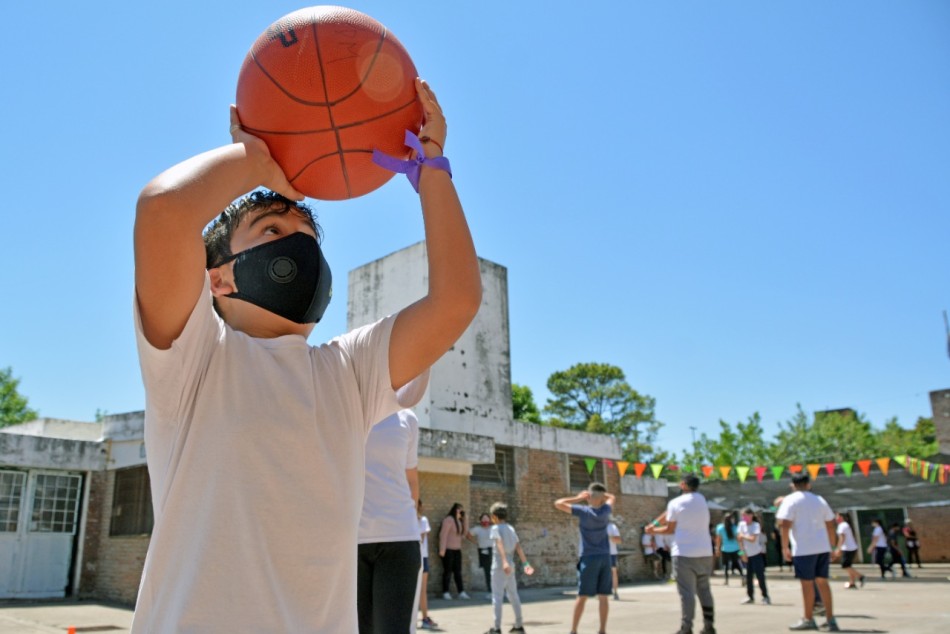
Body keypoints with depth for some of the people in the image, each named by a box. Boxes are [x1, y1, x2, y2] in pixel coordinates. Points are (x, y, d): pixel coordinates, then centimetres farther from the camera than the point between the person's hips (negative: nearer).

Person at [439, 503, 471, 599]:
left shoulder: (459, 521, 12)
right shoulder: (449, 519, -13)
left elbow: (465, 532, 9)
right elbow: (443, 534, -17)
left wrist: (463, 520, 0)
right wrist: (442, 549, -21)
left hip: (457, 549, 7)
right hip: (448, 549, -7)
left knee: (458, 572, 6)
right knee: (448, 571, -1)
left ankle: (461, 592, 7)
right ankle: (445, 593, 6)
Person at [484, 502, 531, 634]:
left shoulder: (496, 528, -8)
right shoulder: (511, 528, 11)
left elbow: (500, 544, -23)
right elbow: (518, 547, 3)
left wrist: (504, 562, -35)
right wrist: (525, 563, -3)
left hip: (499, 567, -7)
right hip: (510, 567, 7)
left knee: (497, 597, -5)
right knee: (513, 595, 17)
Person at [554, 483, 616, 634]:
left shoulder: (583, 511, -10)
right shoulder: (605, 510, 0)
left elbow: (558, 503, -9)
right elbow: (612, 497, 24)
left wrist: (578, 498, -2)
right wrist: (600, 494, 10)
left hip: (589, 558, -3)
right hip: (605, 557, 3)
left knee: (582, 596, 0)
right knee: (603, 597, 6)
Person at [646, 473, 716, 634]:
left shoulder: (676, 503, -7)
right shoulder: (702, 499, 10)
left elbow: (670, 529, 1)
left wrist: (654, 530, 18)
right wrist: (655, 523, 19)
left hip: (685, 554, -5)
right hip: (705, 553, 5)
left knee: (686, 592, -4)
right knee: (704, 590, 15)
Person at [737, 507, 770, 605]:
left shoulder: (756, 525, -11)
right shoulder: (741, 524, 2)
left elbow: (753, 539, -22)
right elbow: (740, 539, 3)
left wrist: (743, 536, -11)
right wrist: (743, 552, -1)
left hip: (757, 554, -5)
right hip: (747, 555, 5)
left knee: (760, 575, -6)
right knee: (748, 576, 8)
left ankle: (765, 596, 3)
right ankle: (751, 597, 17)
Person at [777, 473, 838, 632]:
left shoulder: (791, 500, -3)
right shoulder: (819, 499, 13)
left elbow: (785, 524, -12)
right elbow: (830, 525, 14)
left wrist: (785, 547, -7)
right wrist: (831, 546, 21)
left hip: (803, 548, -5)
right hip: (823, 547, 5)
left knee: (807, 583, 3)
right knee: (822, 581, 12)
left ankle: (808, 619, 12)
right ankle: (830, 620, 11)